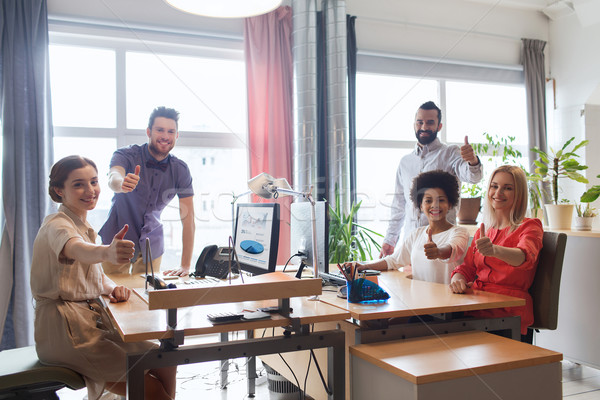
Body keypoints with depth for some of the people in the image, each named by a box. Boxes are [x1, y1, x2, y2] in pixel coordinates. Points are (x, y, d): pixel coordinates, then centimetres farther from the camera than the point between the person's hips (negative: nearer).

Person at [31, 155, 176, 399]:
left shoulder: (82, 224, 13)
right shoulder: (57, 225, -15)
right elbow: (77, 250, -40)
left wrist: (112, 288, -7)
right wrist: (107, 252, -62)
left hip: (89, 319, 9)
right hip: (65, 328, -9)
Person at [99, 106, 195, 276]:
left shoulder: (180, 169, -8)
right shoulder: (126, 155, -13)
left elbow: (188, 219, -11)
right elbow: (113, 179, -35)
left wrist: (186, 266, -18)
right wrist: (122, 183, -60)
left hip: (152, 244, 2)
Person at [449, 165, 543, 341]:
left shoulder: (530, 227, 2)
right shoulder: (483, 231, 21)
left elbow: (526, 257, -21)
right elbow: (467, 267, 17)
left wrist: (495, 250, -45)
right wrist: (457, 280, -9)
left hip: (508, 311, -5)